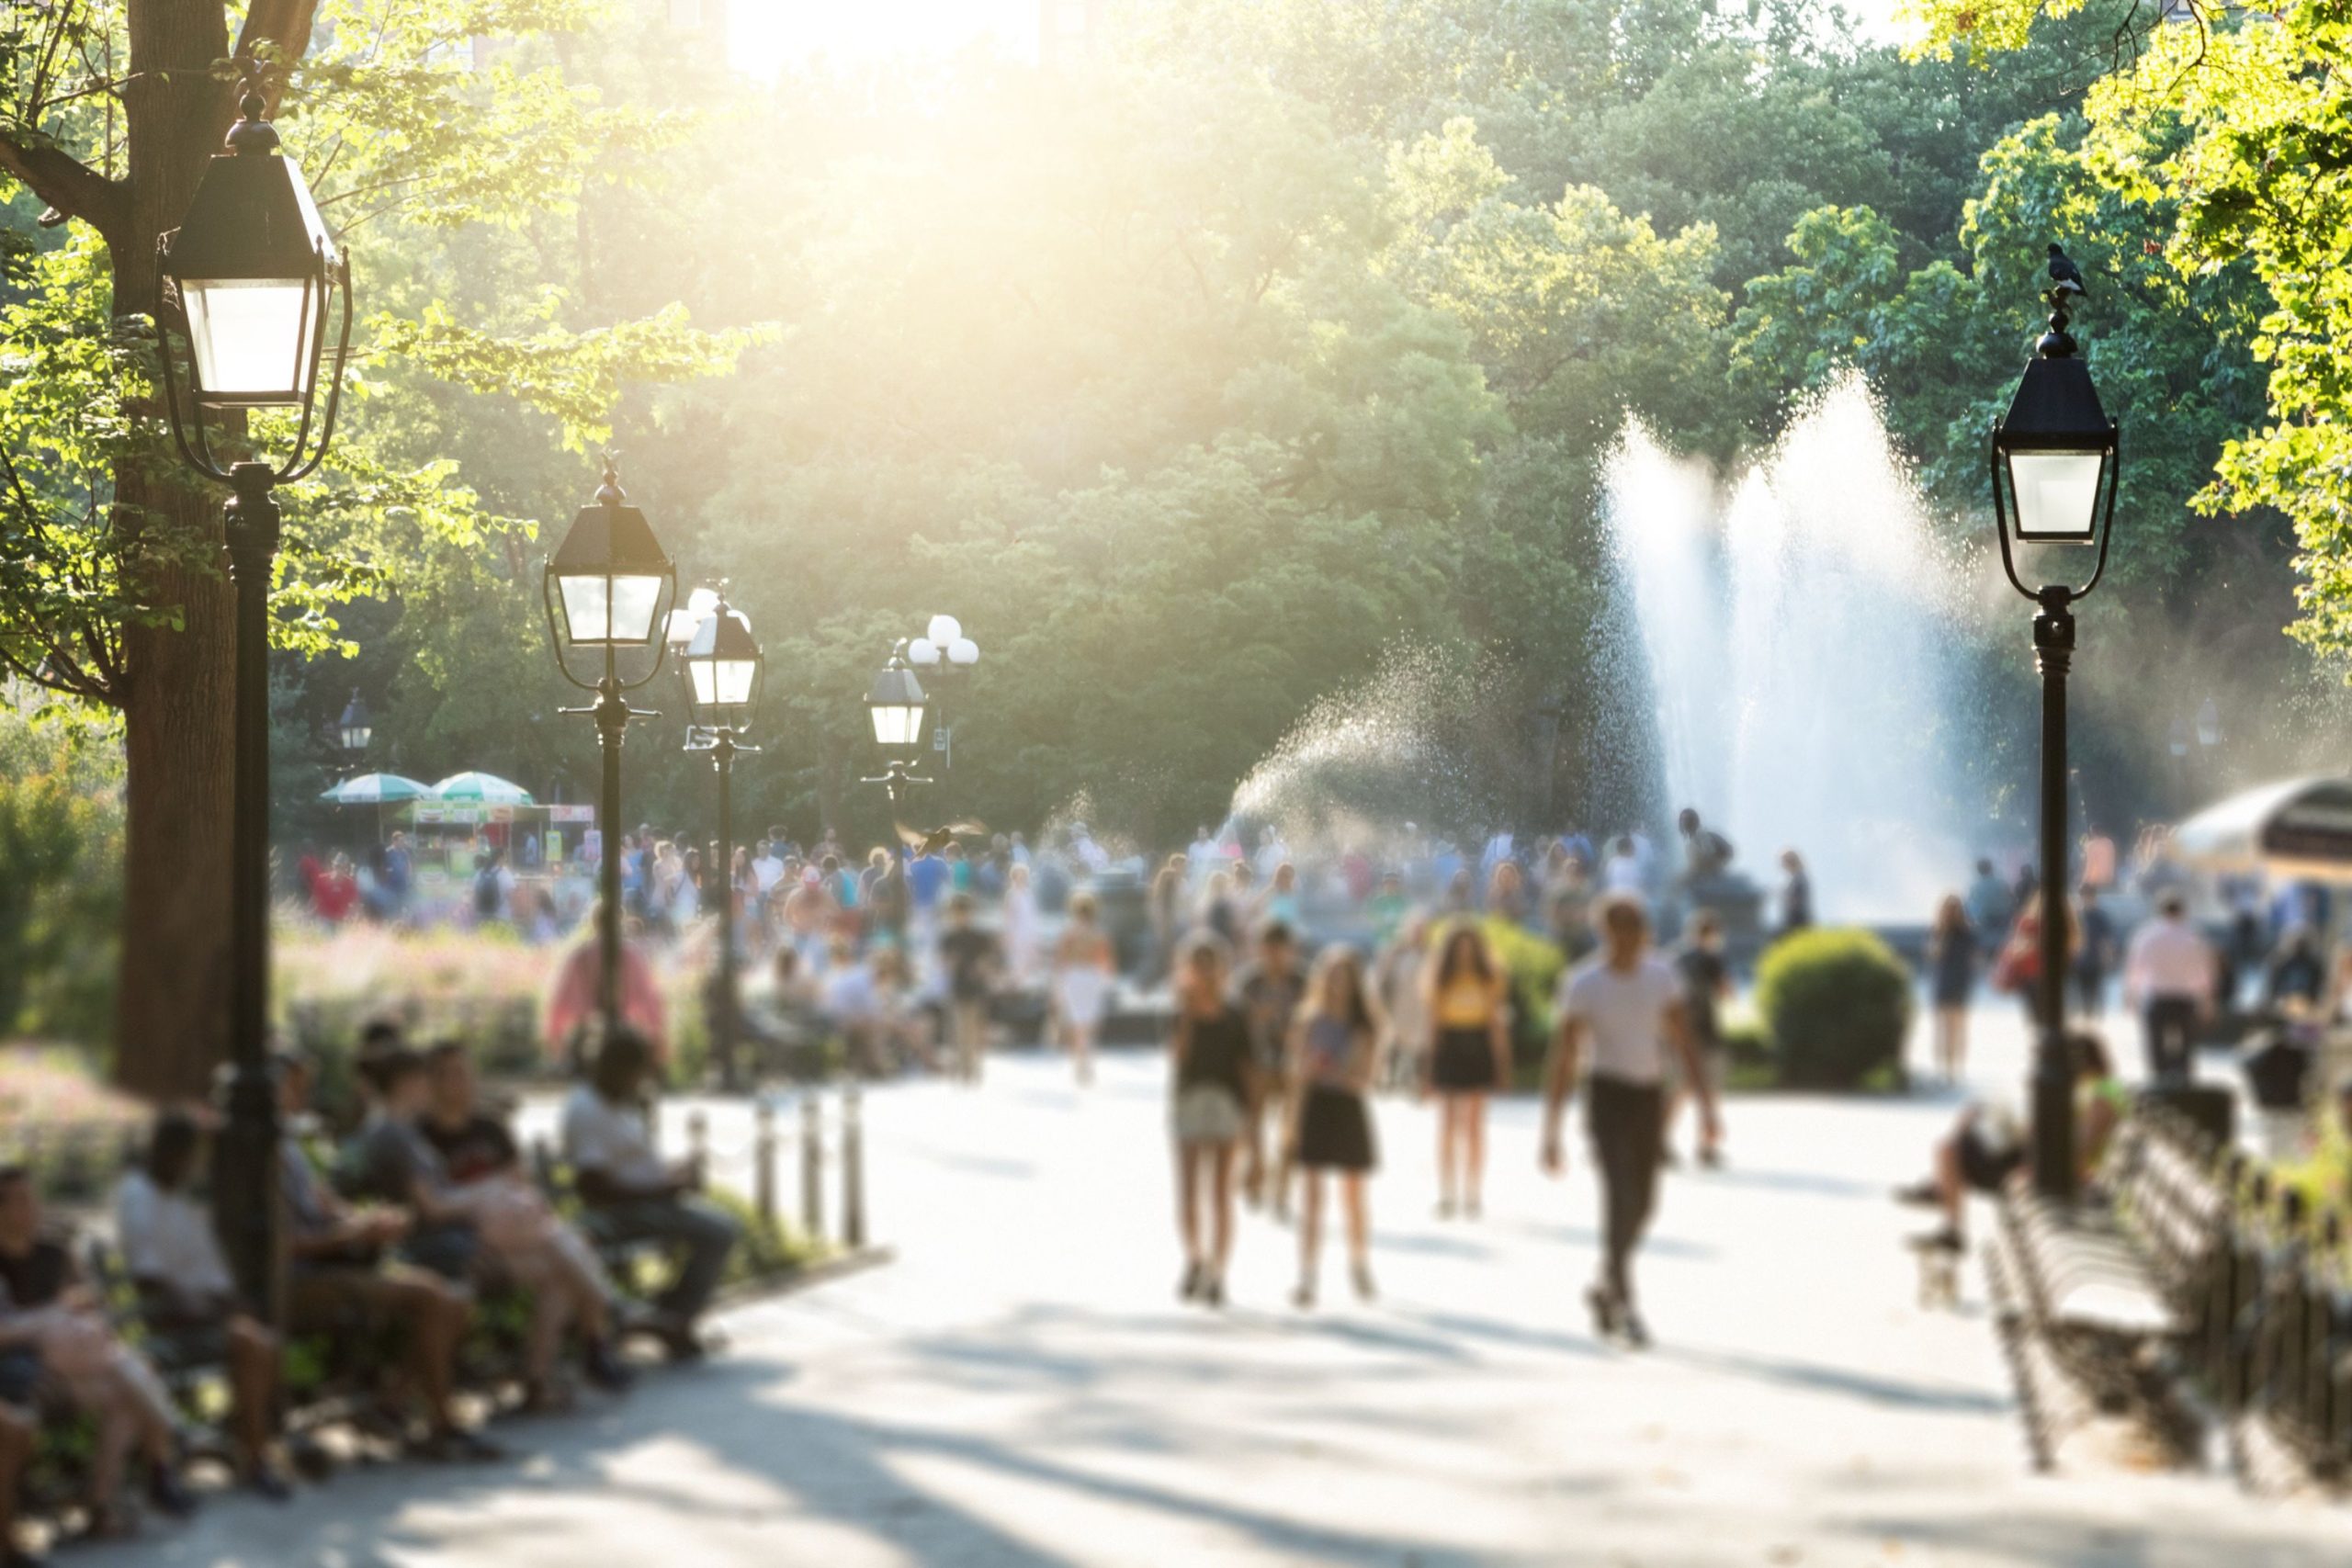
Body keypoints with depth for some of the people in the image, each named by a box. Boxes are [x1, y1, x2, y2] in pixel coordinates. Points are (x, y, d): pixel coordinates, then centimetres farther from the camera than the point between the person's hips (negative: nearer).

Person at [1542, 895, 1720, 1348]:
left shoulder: (1661, 976, 3)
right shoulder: (1583, 984, -9)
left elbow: (1685, 1043, 4)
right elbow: (1562, 1059, -10)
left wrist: (1707, 1106, -6)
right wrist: (1551, 1134, -13)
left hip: (1650, 1095, 5)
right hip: (1607, 1094, -5)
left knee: (1642, 1203, 12)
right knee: (1621, 1196, -19)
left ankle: (1605, 1288, 35)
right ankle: (1626, 1308, -17)